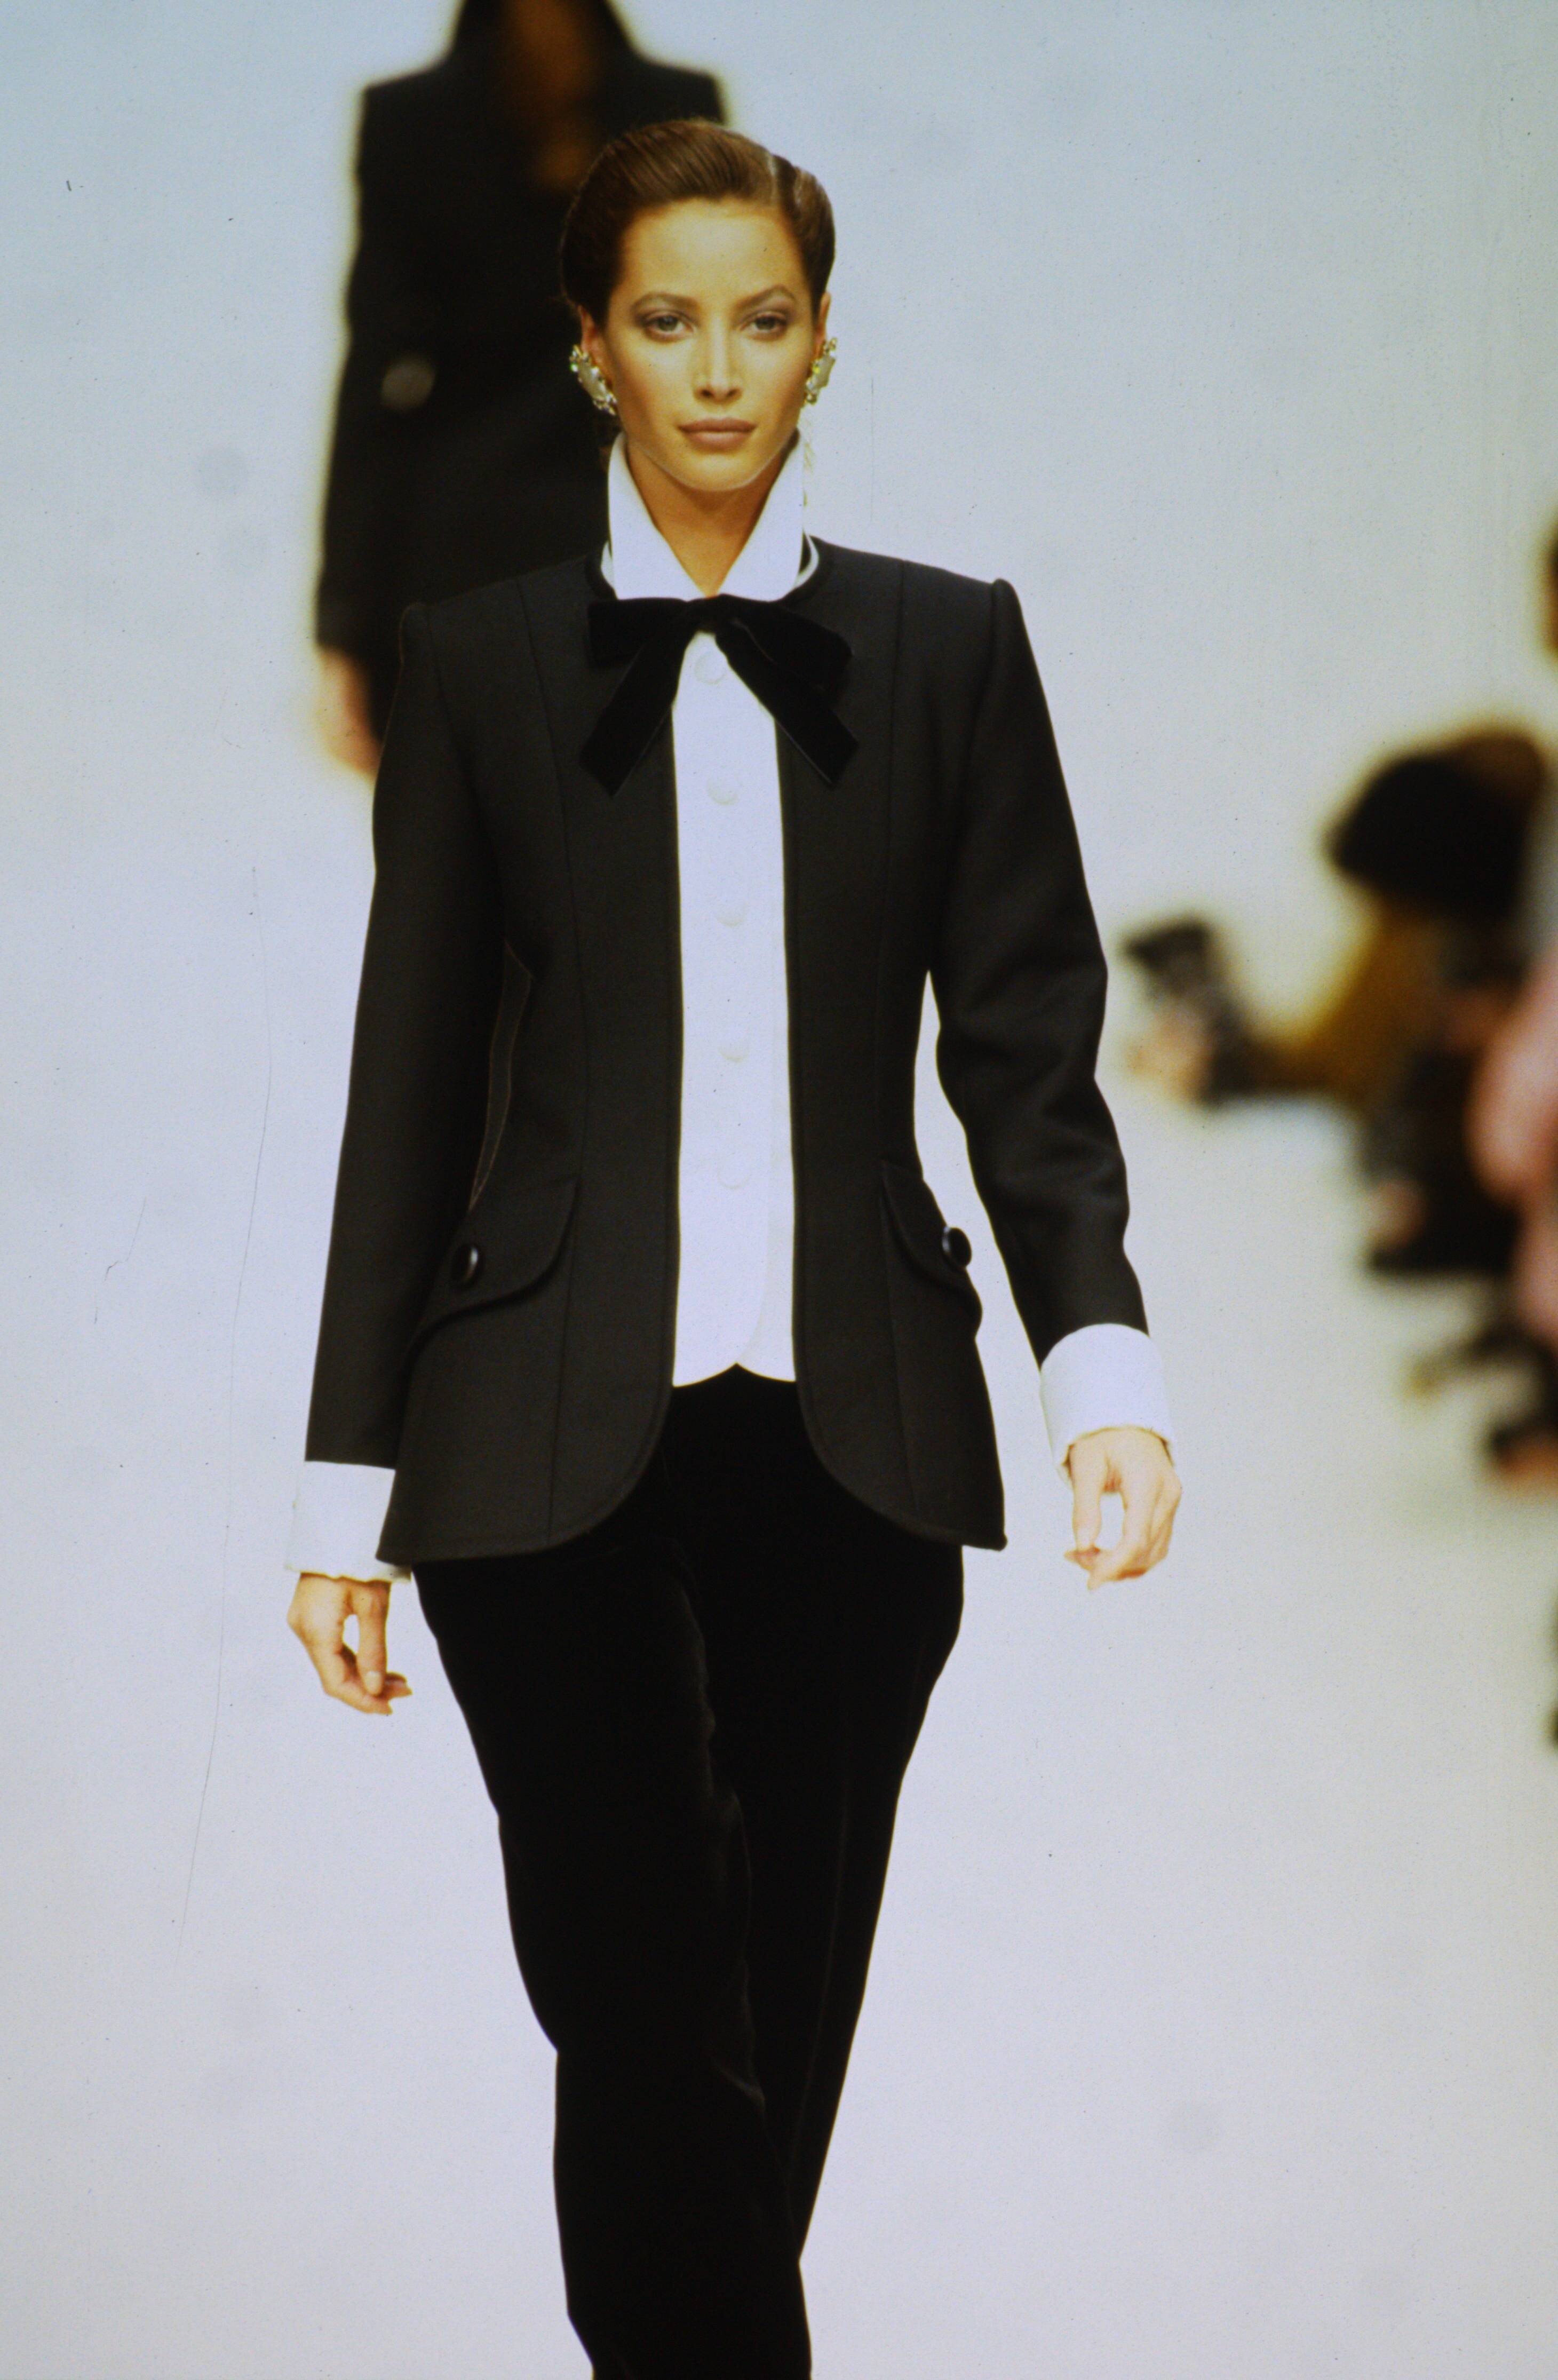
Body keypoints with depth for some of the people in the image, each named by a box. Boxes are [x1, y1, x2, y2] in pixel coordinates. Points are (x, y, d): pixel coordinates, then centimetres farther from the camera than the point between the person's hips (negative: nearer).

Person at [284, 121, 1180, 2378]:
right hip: (555, 1434, -1)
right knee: (640, 2003, -11)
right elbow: (411, 1091, 8)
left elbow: (1027, 1043, 5)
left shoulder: (949, 649, 9)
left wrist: (1102, 1360, -10)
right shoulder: (482, 668, 7)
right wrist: (348, 1481, 6)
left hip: (851, 1431, 1)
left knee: (786, 2011, 7)